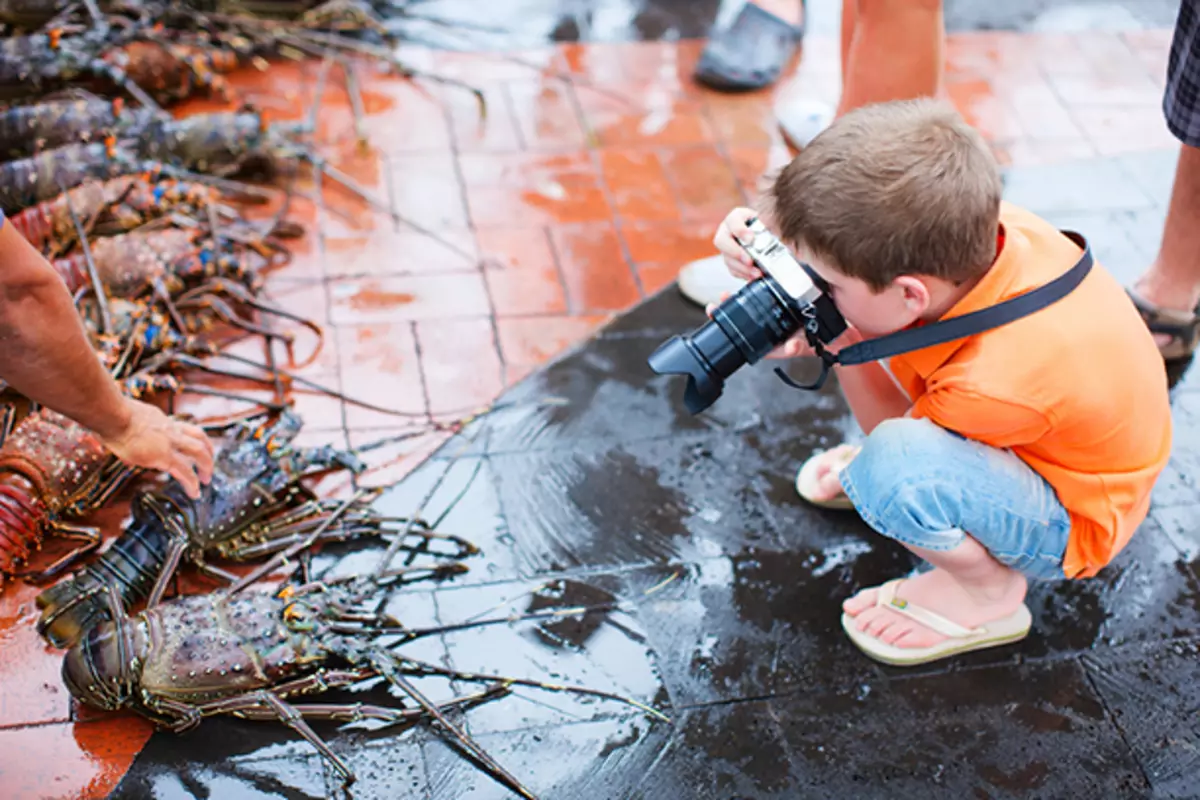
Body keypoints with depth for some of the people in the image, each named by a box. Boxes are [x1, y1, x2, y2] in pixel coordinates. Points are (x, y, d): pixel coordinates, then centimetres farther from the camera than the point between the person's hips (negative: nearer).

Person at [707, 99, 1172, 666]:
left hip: (1071, 524, -7)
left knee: (897, 466, -40)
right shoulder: (964, 230, -27)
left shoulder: (994, 384, -42)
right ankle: (888, 470, 17)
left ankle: (989, 590, -7)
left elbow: (899, 437, -19)